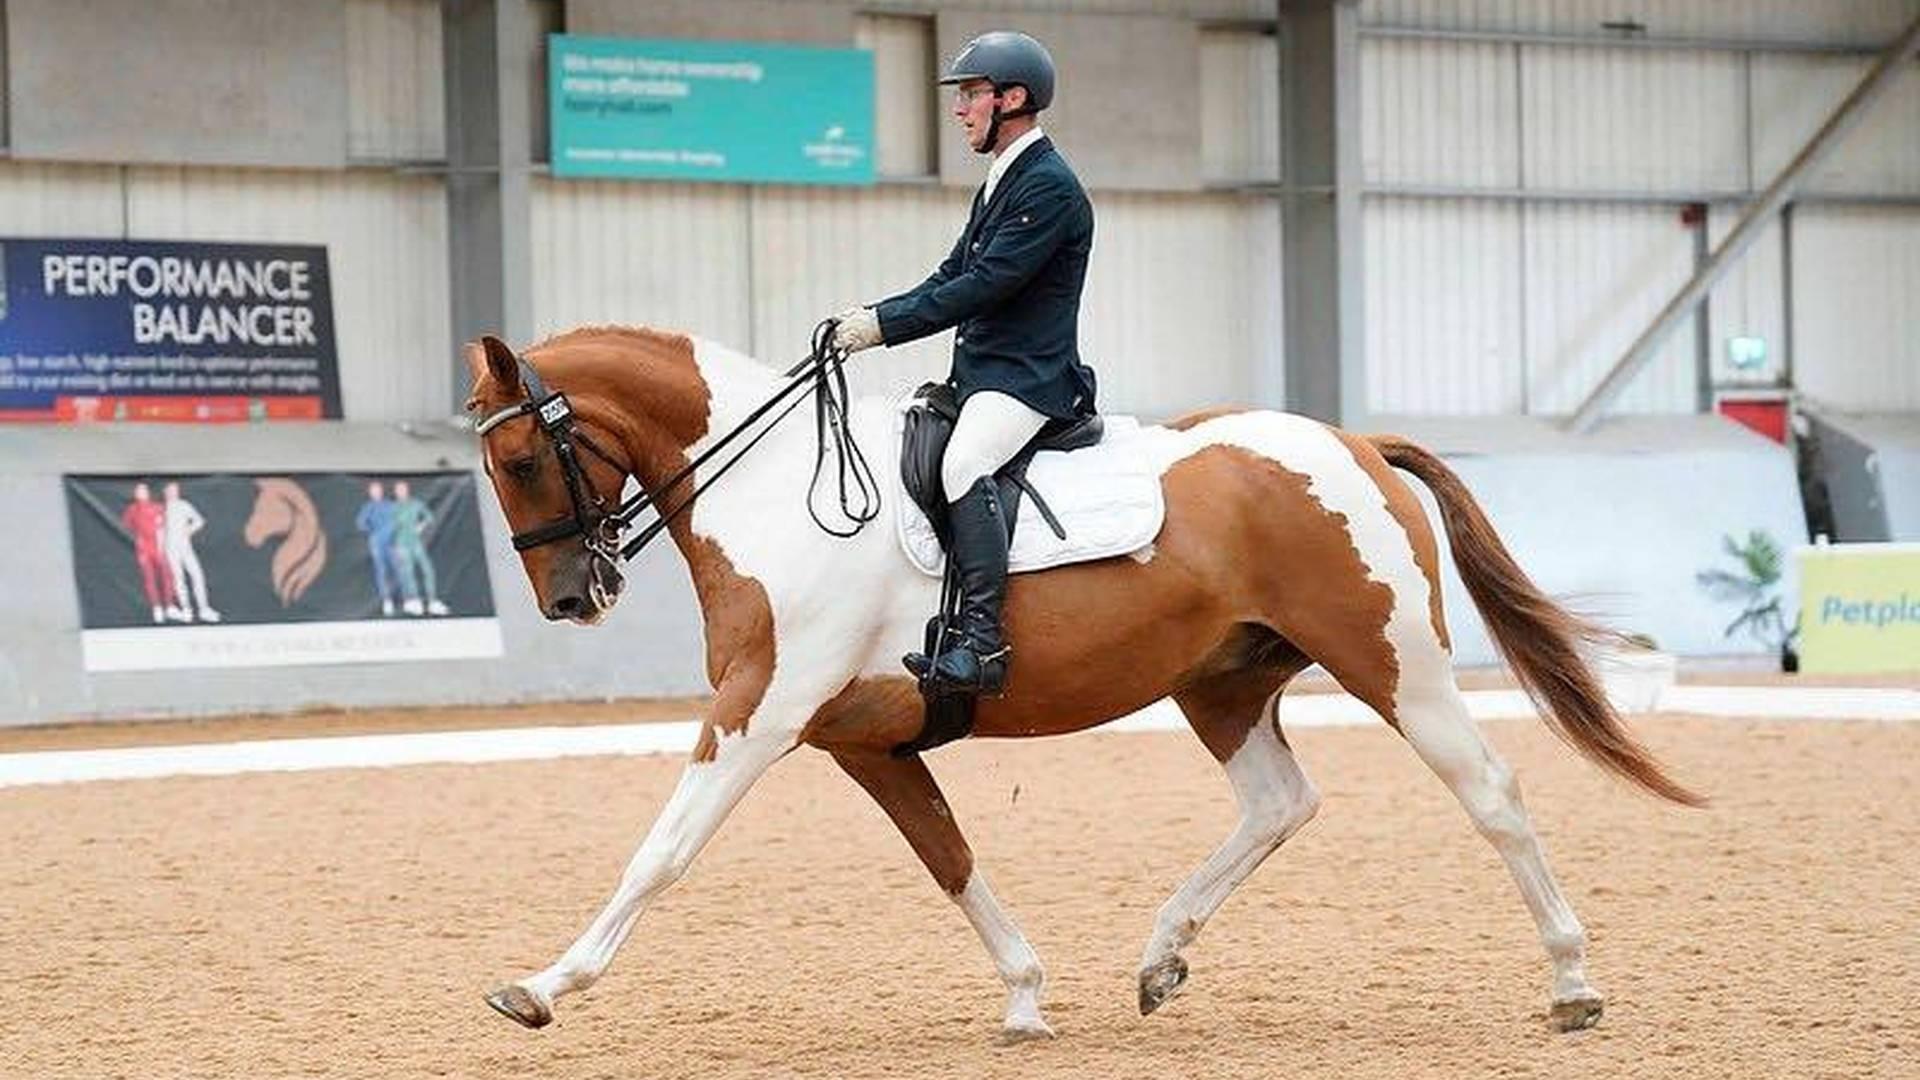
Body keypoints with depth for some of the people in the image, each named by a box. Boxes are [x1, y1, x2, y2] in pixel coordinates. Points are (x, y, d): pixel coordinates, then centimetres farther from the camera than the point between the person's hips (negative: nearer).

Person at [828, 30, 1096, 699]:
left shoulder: (1049, 187, -12)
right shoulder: (1000, 183, 20)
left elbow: (983, 287, -19)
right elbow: (953, 277, 20)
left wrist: (885, 326, -18)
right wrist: (873, 316, 5)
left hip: (1028, 379, -11)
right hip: (979, 374, 11)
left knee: (961, 464, -33)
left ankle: (981, 642, -39)